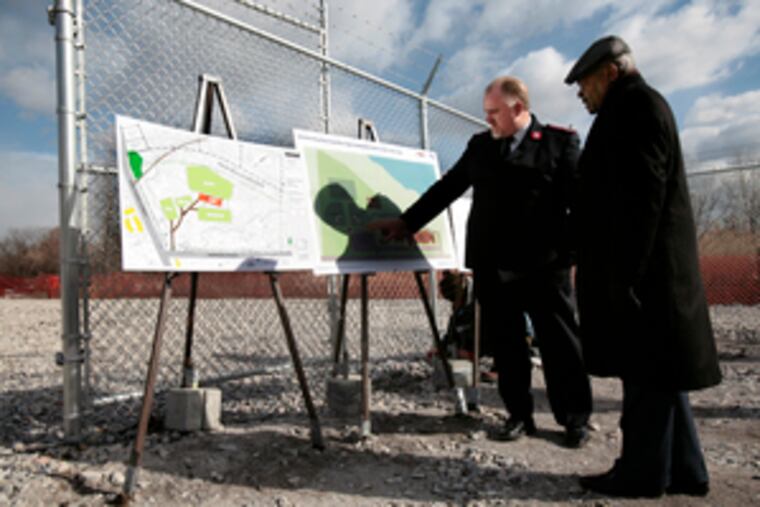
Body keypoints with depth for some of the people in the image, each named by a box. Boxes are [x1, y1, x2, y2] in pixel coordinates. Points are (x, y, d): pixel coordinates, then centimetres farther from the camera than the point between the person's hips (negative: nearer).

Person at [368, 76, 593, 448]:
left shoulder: (560, 142, 2)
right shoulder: (480, 145, 13)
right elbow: (446, 188, 15)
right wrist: (406, 222, 12)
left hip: (543, 264, -3)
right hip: (492, 266, 4)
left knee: (560, 343, 6)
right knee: (505, 344, 9)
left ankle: (575, 418, 21)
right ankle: (519, 414, 23)